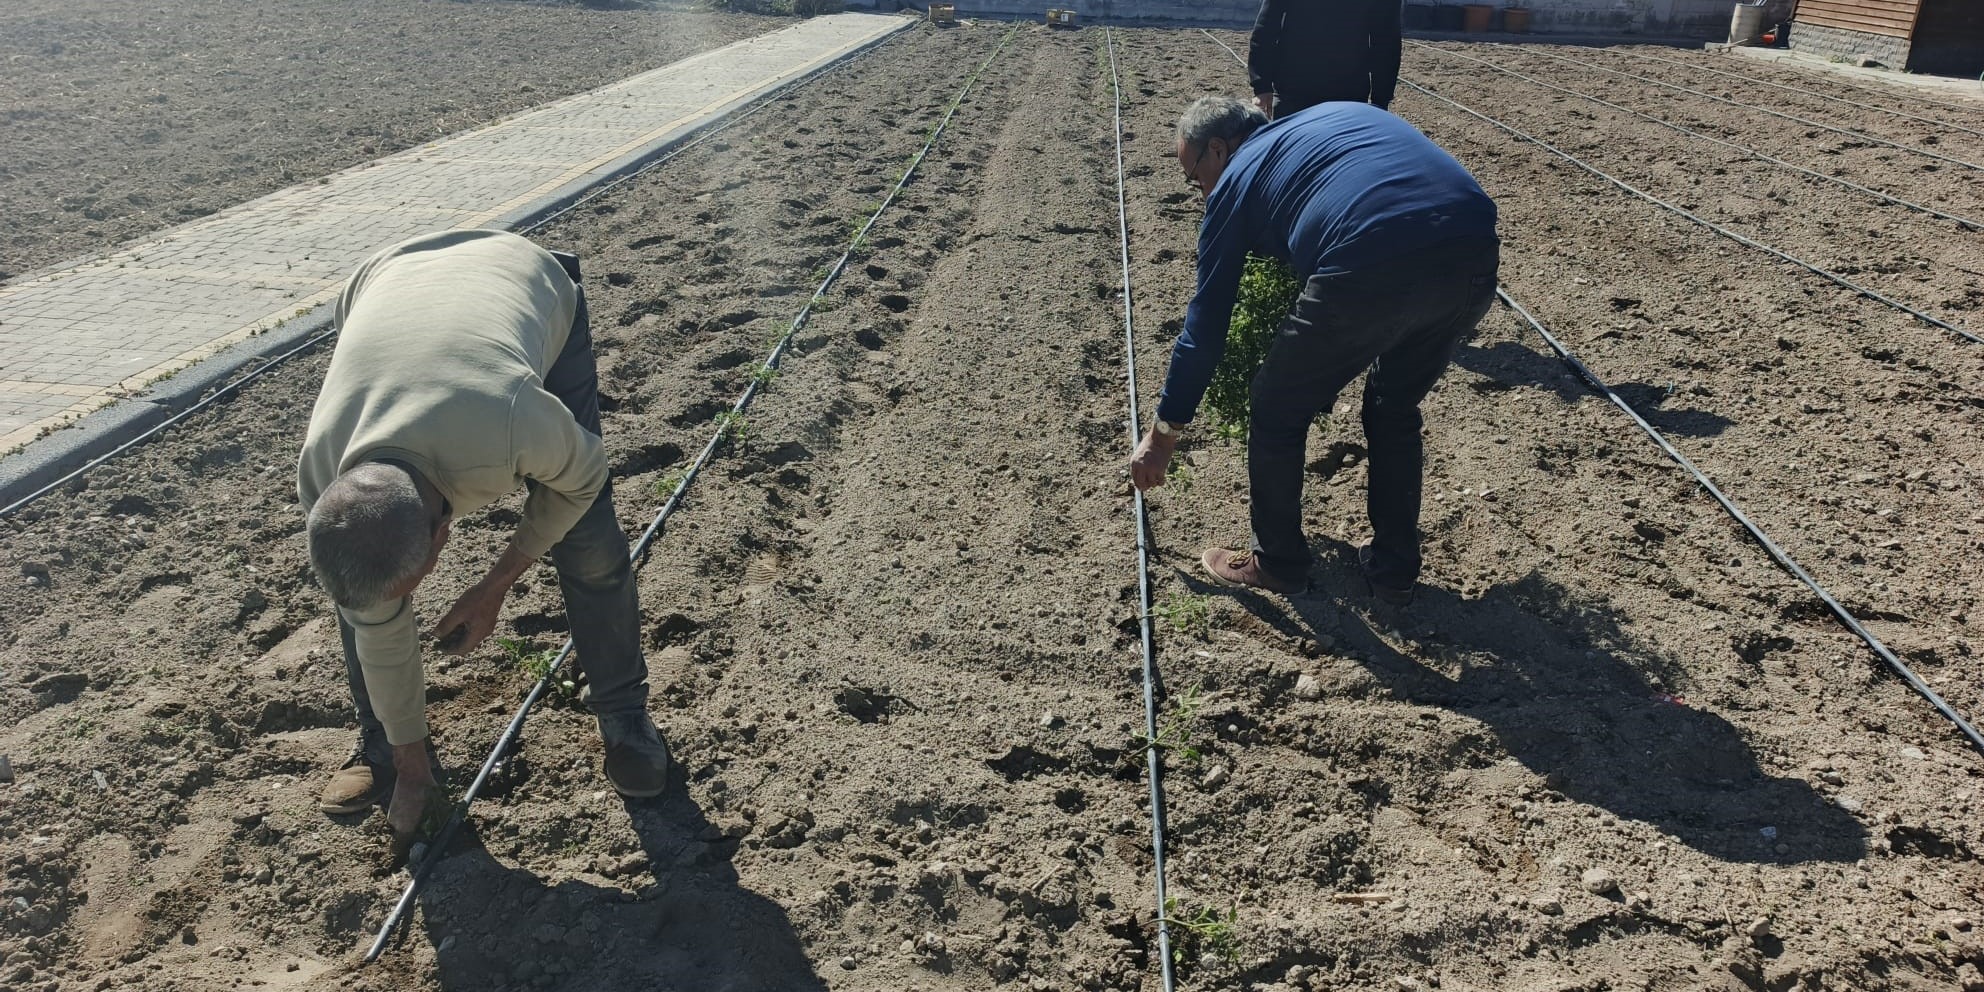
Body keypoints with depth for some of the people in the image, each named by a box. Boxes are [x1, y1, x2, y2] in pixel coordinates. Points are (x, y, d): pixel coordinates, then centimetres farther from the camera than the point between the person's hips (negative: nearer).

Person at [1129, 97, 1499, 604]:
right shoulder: (1342, 113, 34)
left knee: (1277, 411, 19)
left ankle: (1278, 564, 33)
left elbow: (1205, 324, 20)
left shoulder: (1237, 178, 19)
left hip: (1374, 269, -6)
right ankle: (1394, 570, 38)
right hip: (1476, 255, 6)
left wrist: (1162, 435, 28)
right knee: (1395, 408, 30)